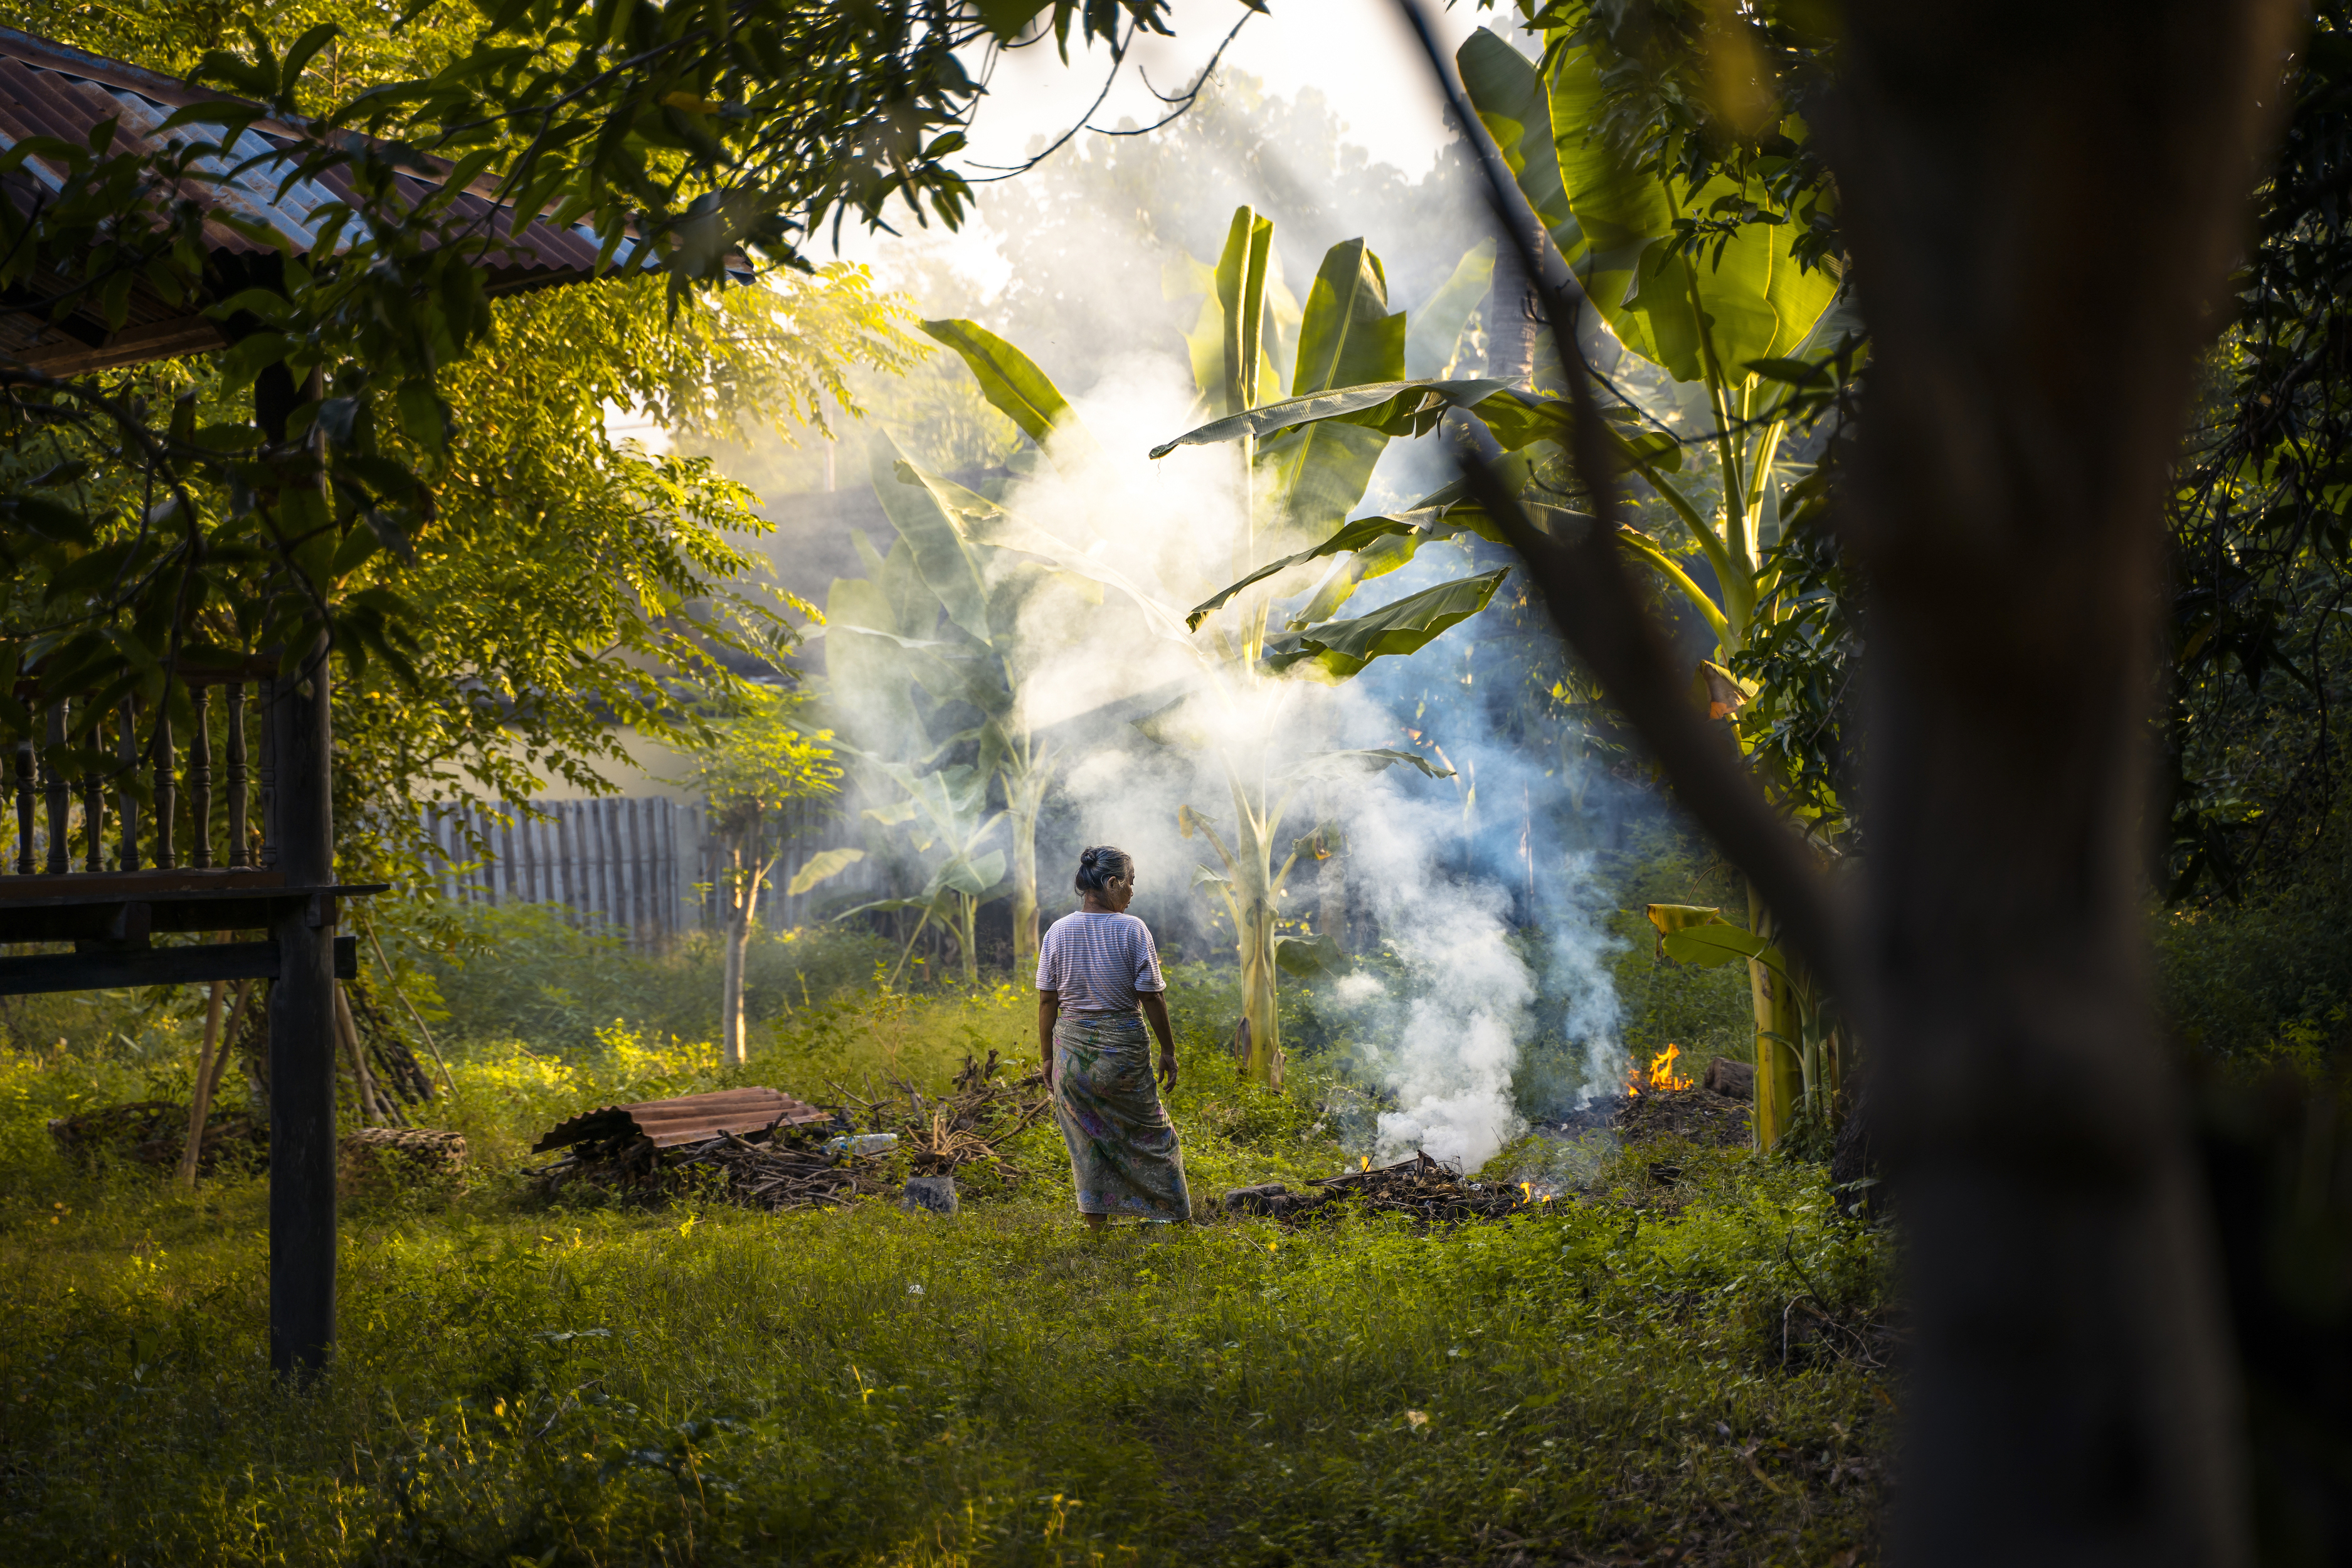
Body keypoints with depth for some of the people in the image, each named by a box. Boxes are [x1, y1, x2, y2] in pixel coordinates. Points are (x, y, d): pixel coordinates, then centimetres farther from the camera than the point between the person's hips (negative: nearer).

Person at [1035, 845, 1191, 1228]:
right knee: (1149, 1130, 13)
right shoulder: (1132, 930, -11)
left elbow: (1047, 1001, 2)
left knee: (1087, 1141, 10)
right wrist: (1168, 1049, 1)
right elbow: (1152, 996, -9)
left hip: (1072, 1044, 3)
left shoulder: (1058, 931, -1)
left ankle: (1098, 1227, 14)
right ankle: (1169, 1214, 18)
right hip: (1123, 1046, -3)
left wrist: (1047, 1057, 10)